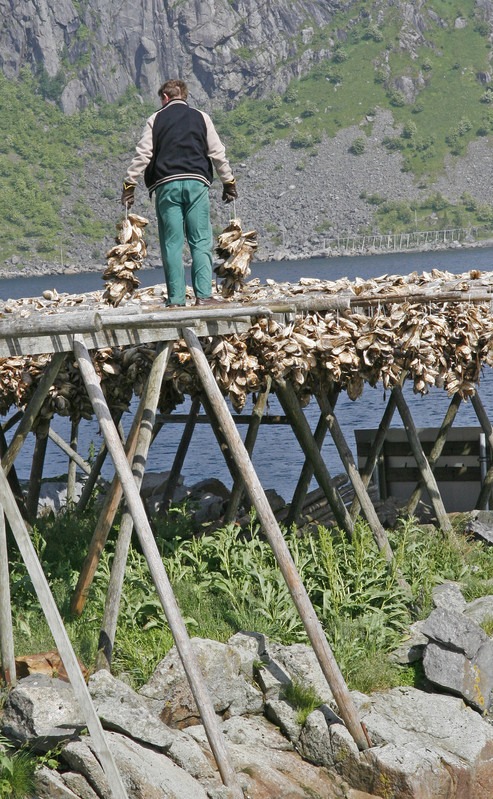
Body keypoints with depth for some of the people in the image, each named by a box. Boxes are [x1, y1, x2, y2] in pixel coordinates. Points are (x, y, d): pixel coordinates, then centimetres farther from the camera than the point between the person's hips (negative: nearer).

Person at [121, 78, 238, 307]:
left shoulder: (156, 120, 10)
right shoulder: (201, 117, 13)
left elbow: (142, 155, 3)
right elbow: (218, 153, 12)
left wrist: (129, 184, 7)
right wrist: (228, 182, 19)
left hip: (166, 185, 0)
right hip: (196, 183, 0)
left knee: (172, 245, 0)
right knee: (201, 243, 1)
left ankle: (176, 299, -3)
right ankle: (203, 295, -8)